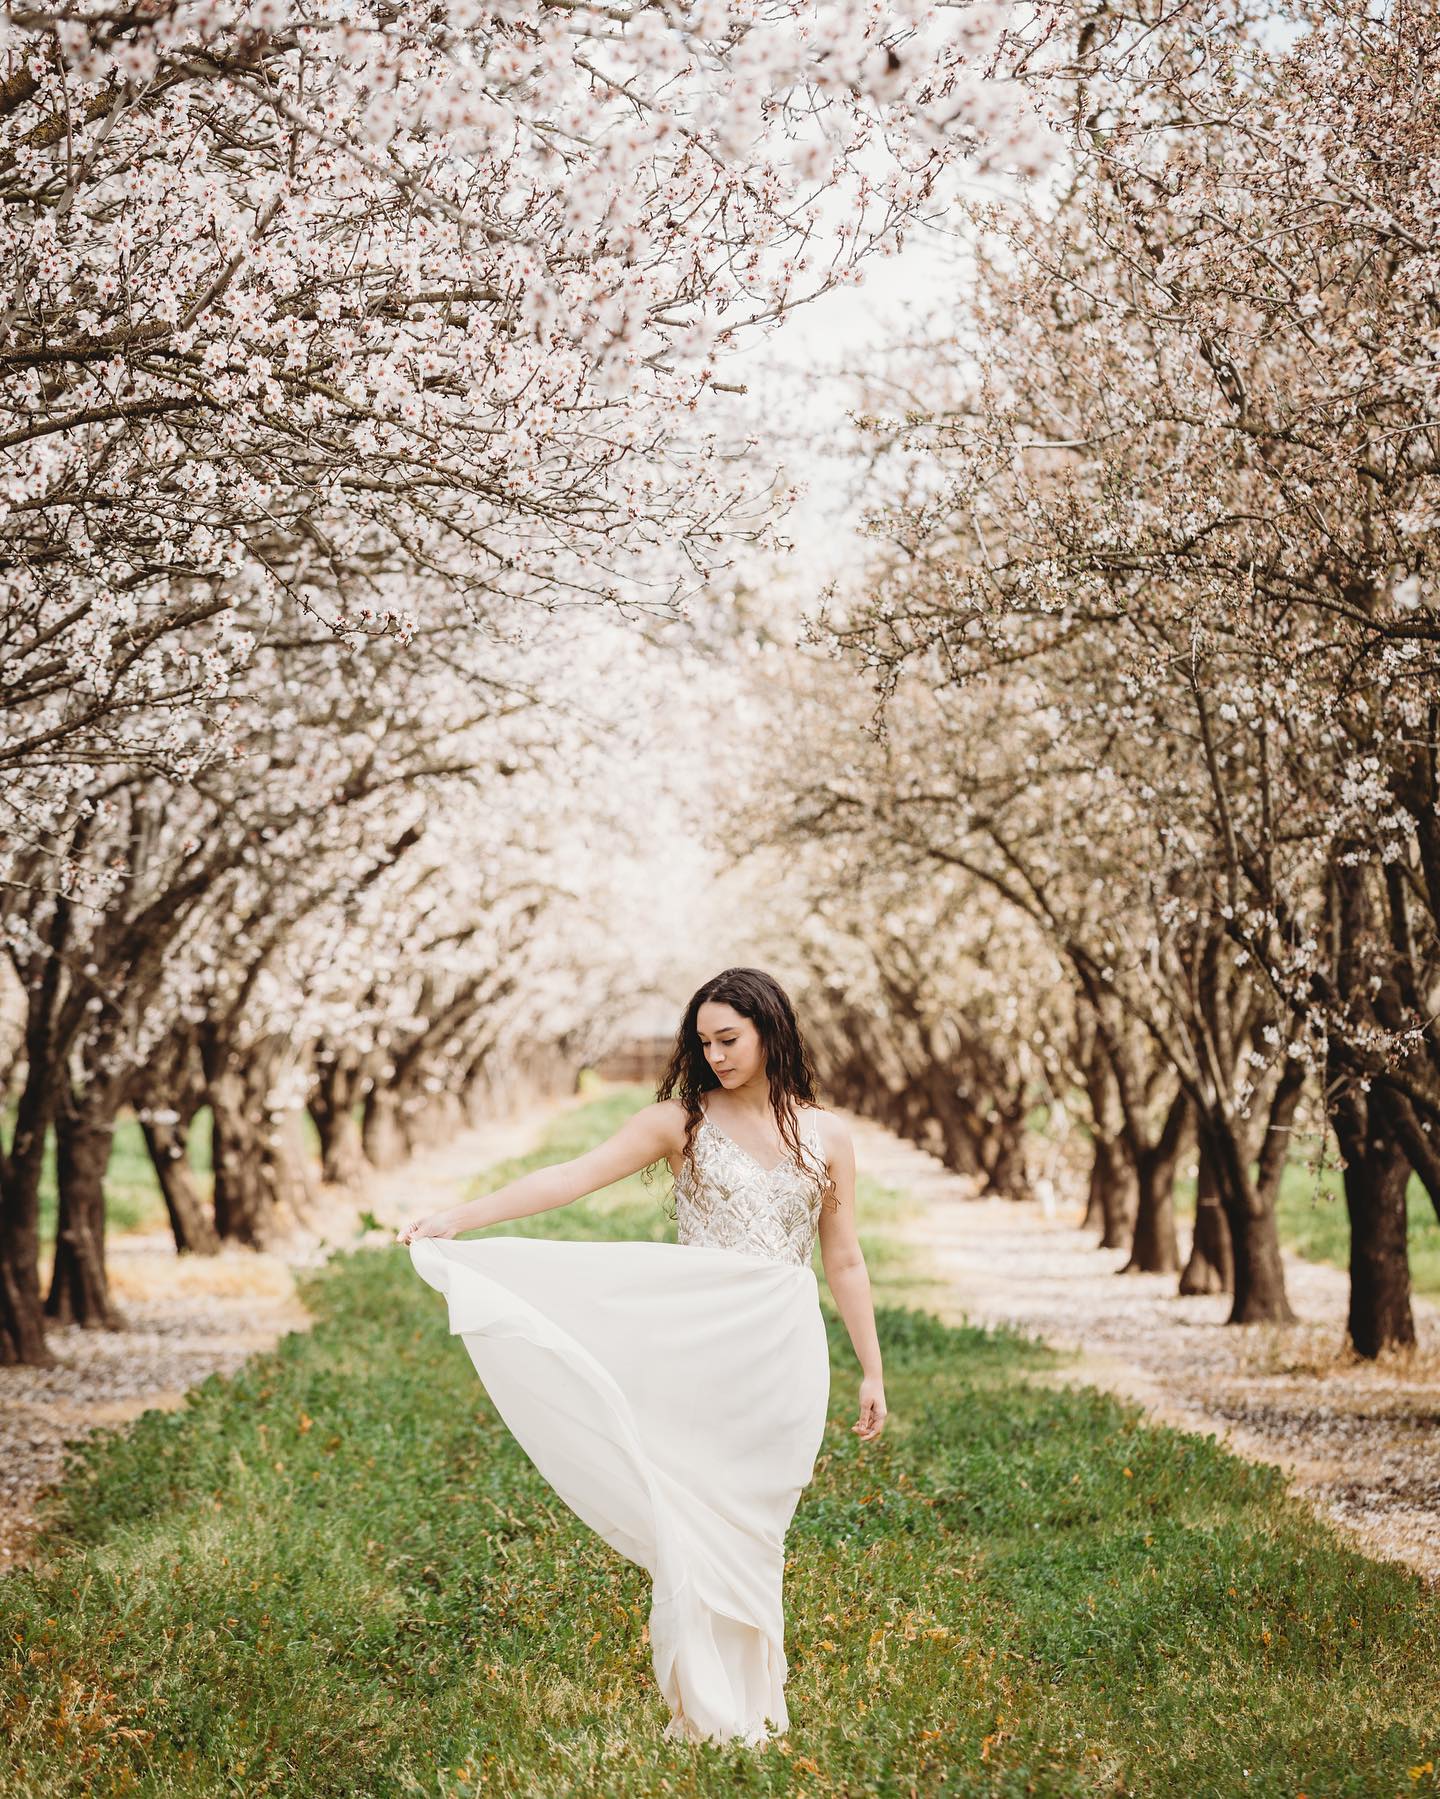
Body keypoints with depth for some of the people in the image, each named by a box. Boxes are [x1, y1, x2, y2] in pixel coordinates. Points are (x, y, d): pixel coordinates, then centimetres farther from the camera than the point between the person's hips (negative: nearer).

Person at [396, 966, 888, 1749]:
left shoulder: (825, 1135, 6)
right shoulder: (682, 1120, 0)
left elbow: (843, 1262, 11)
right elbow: (572, 1176, -10)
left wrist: (872, 1372, 10)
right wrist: (460, 1215, -20)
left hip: (784, 1353, 1)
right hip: (696, 1351, -1)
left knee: (754, 1528, 5)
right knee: (690, 1523, -3)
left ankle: (751, 1704, 19)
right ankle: (704, 1712, 9)